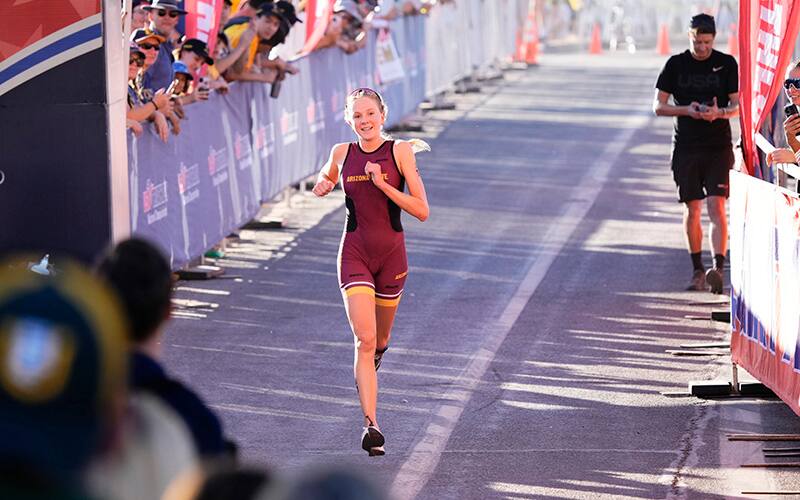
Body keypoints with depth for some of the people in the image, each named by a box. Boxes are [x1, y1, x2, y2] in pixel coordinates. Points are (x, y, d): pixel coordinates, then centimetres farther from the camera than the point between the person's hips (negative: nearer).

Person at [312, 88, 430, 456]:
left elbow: (422, 211, -11)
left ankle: (374, 357, 55)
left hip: (391, 253, 0)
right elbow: (325, 181, 25)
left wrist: (382, 184, -19)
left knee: (380, 339, 17)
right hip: (355, 254, 0)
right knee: (365, 340, -15)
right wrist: (322, 187, 2)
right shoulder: (342, 154, 1)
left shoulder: (400, 152, -6)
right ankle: (371, 425, -20)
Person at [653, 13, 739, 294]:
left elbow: (738, 105, 1)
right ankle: (697, 270, 19)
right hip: (686, 147, 2)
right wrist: (686, 110, -13)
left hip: (718, 147, -2)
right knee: (692, 210, 7)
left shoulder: (726, 64, 2)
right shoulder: (676, 64, 4)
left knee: (716, 207, -13)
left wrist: (719, 112, -20)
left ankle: (718, 268, -23)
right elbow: (659, 106, 4)